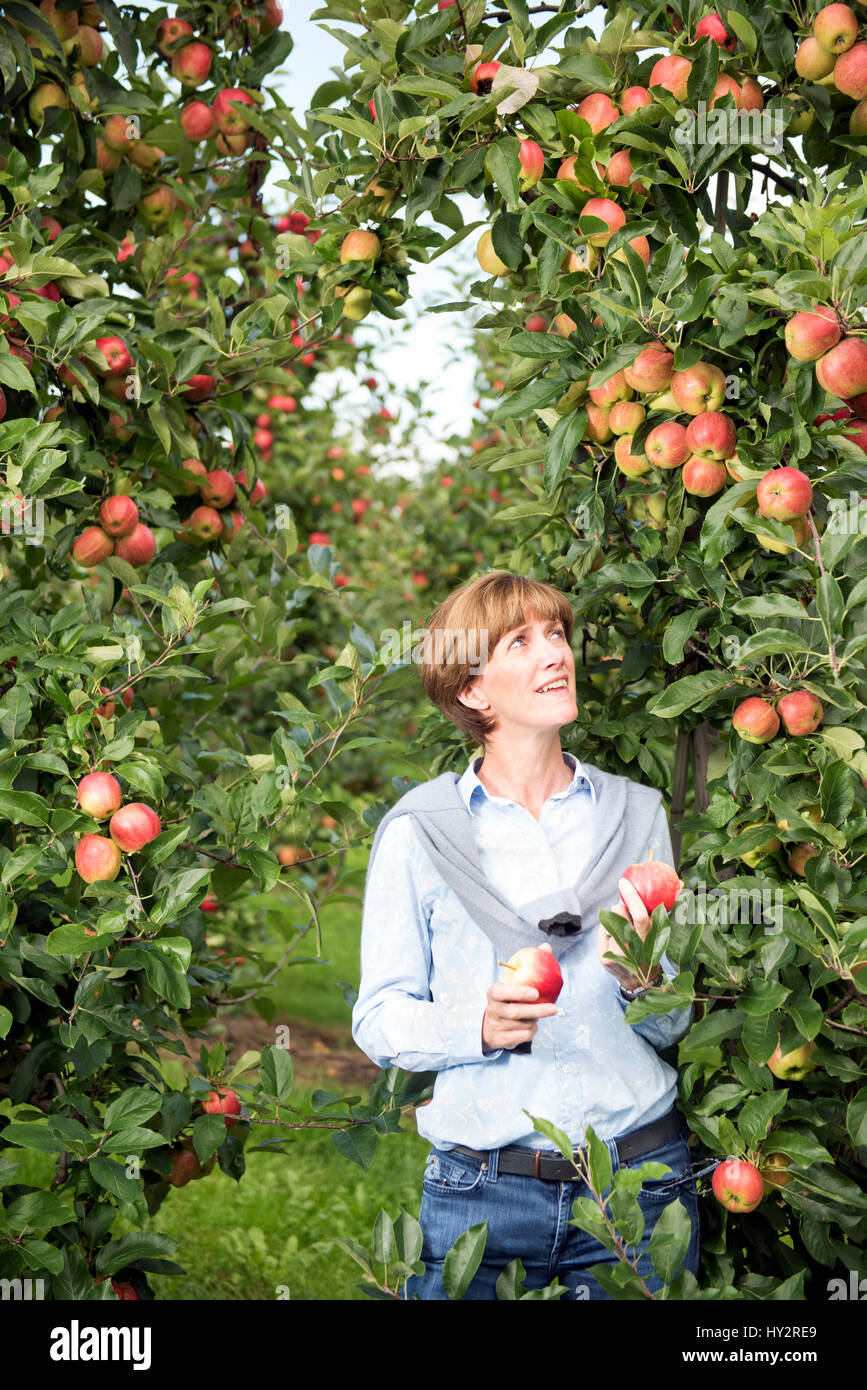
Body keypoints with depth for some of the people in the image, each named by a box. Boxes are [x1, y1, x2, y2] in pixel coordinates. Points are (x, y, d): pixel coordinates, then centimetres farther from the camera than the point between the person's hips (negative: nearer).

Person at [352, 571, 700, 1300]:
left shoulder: (637, 813, 6)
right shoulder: (418, 829, -2)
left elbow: (675, 1026, 11)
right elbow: (379, 1020, 0)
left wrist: (643, 979, -11)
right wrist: (478, 1026, -18)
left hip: (641, 1185, 2)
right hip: (481, 1196, -2)